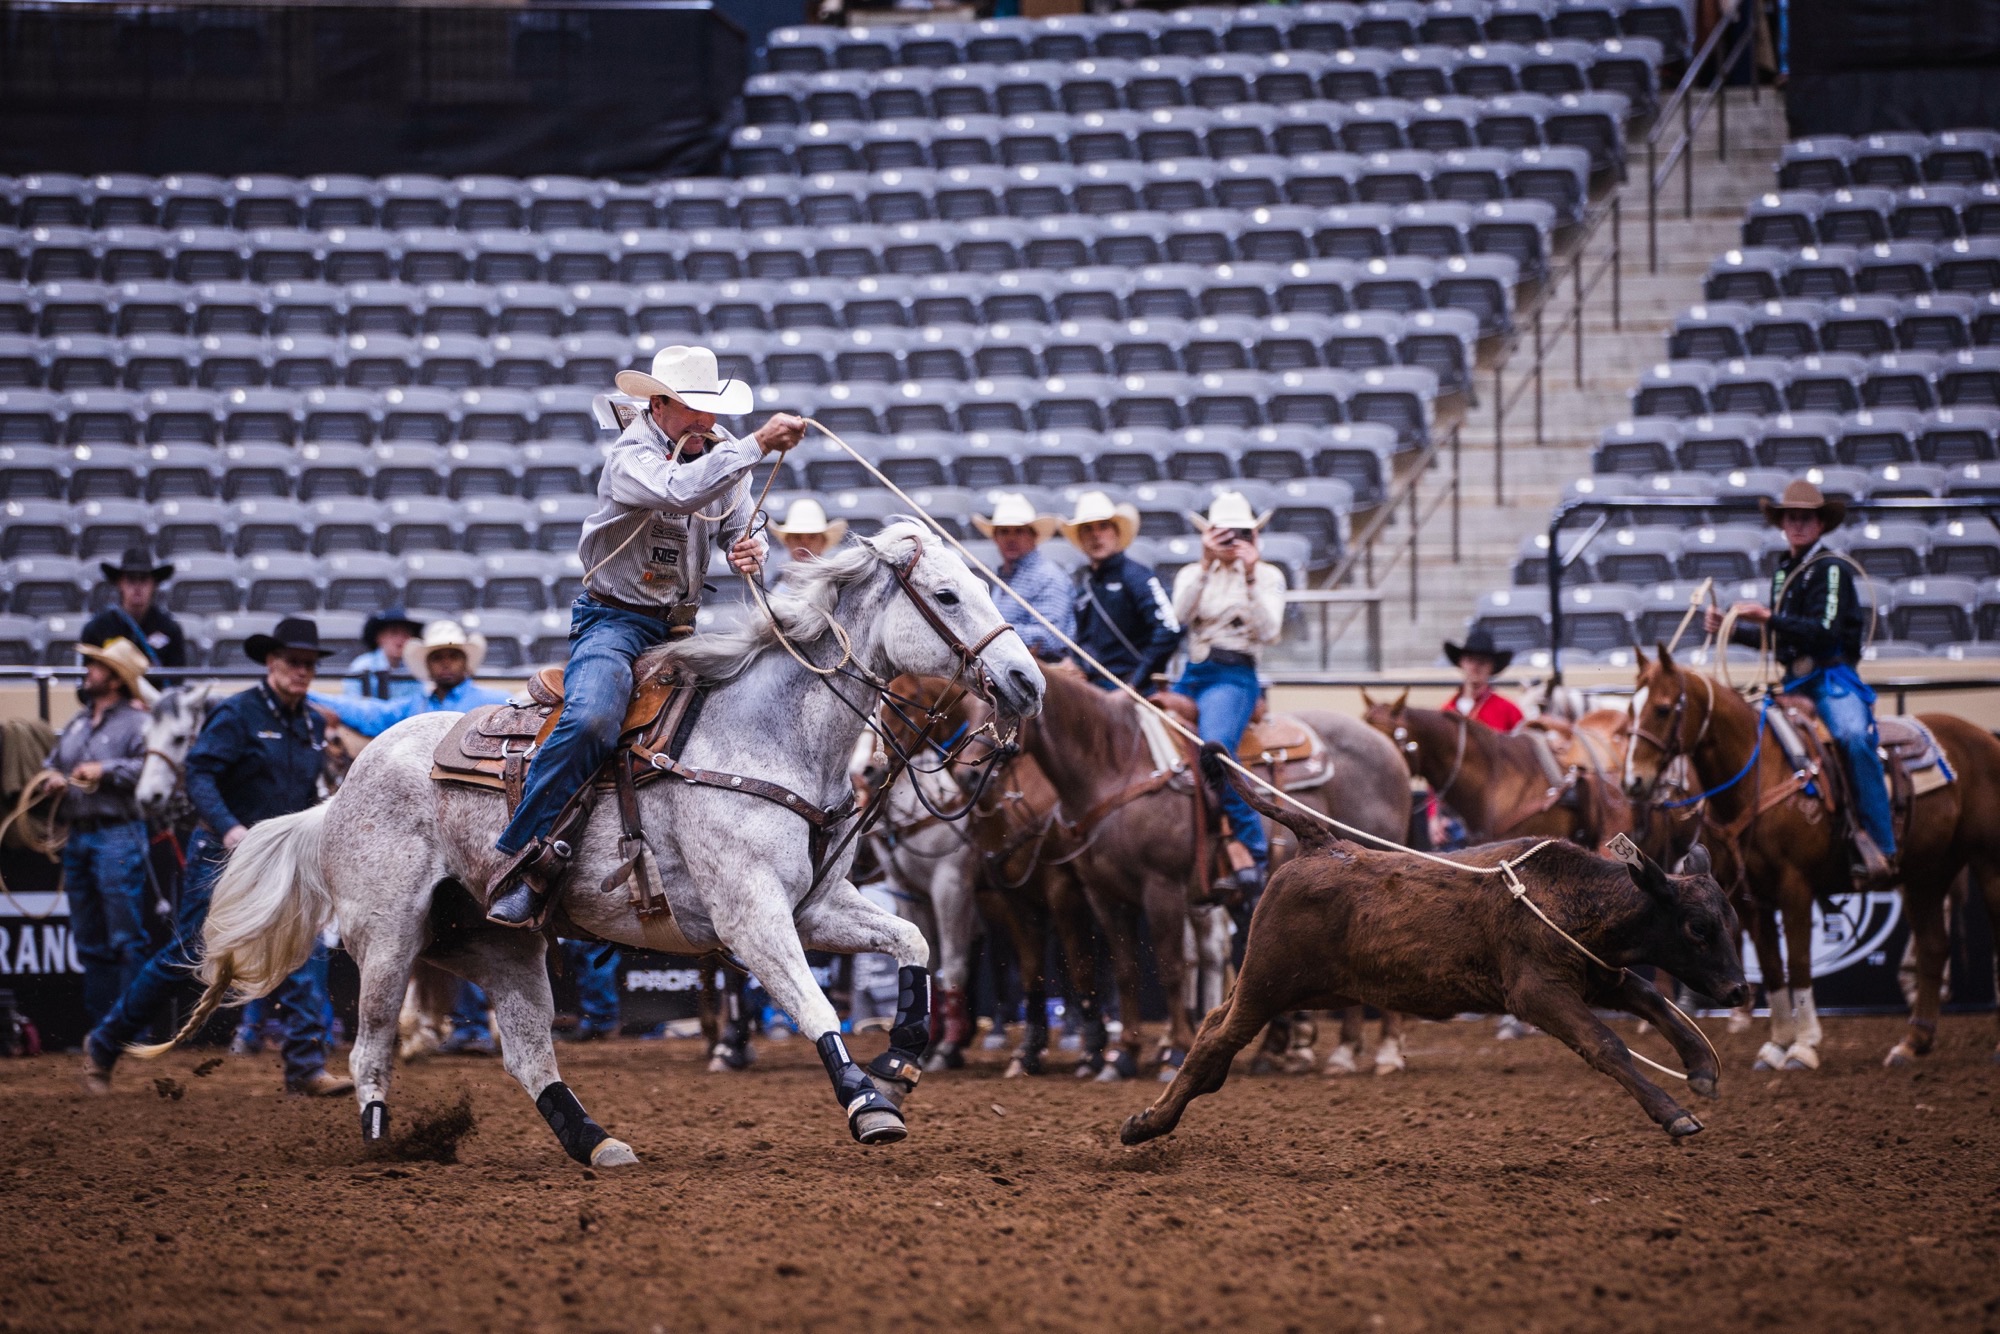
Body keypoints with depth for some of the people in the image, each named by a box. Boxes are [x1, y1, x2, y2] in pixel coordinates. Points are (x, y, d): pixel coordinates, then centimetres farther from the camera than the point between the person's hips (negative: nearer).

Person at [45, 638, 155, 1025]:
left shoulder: (136, 722, -7)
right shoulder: (77, 724, 17)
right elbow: (52, 763, 27)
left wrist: (106, 771, -19)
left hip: (117, 836, -8)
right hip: (78, 839, 8)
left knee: (126, 939, -6)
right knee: (89, 942, 12)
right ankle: (100, 1025, 18)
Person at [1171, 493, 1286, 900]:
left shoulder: (1268, 576, 8)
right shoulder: (1192, 574, 16)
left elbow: (1268, 632, -8)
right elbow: (1180, 615, -5)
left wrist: (1250, 577, -15)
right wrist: (1206, 565, -14)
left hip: (1235, 677, -5)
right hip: (1192, 675, 5)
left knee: (1216, 745, -31)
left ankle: (1253, 850, -30)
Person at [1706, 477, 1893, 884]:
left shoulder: (1832, 569, -8)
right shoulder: (1784, 572, 18)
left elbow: (1825, 632, -20)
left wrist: (1768, 617, -23)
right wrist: (1730, 627, 18)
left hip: (1832, 679, -9)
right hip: (1795, 683, 9)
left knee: (1854, 737, -34)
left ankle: (1881, 848, -37)